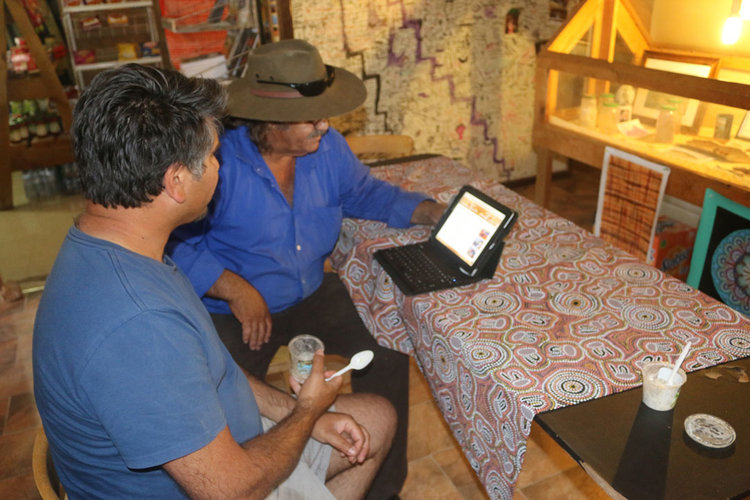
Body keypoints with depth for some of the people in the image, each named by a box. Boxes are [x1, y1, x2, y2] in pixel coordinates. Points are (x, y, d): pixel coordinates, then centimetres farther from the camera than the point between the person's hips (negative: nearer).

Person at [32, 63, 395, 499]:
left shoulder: (106, 251, -5)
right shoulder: (134, 324, -38)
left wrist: (299, 412, 0)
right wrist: (308, 410, -11)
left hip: (217, 439, 8)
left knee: (378, 418, 17)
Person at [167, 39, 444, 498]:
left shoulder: (326, 146, -2)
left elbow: (366, 193, 12)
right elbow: (176, 244, -19)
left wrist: (432, 211, -1)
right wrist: (235, 289, -27)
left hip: (312, 295, 5)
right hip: (235, 312, -4)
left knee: (388, 345, -7)